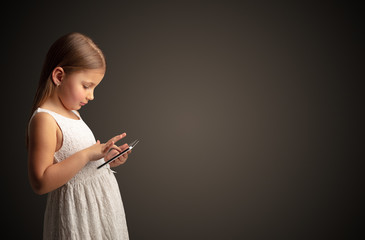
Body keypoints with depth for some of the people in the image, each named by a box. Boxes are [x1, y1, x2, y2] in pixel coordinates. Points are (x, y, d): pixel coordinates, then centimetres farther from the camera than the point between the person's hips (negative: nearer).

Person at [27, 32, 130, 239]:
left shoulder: (71, 113, 10)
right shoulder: (44, 119, -19)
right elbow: (41, 182, -25)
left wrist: (106, 159, 3)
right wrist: (87, 154, -28)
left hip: (101, 204, 9)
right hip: (78, 209, -9)